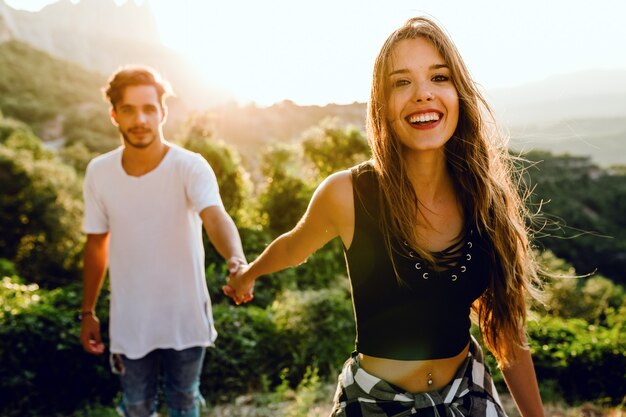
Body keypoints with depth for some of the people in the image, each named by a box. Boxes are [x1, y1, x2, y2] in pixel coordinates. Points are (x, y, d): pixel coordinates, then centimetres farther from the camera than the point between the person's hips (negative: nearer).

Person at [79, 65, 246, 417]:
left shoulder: (190, 167, -18)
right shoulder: (99, 173, -8)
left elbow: (215, 216, -37)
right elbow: (97, 244, 4)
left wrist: (236, 259, -58)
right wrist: (88, 312, 8)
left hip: (186, 316, -2)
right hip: (130, 321, 2)